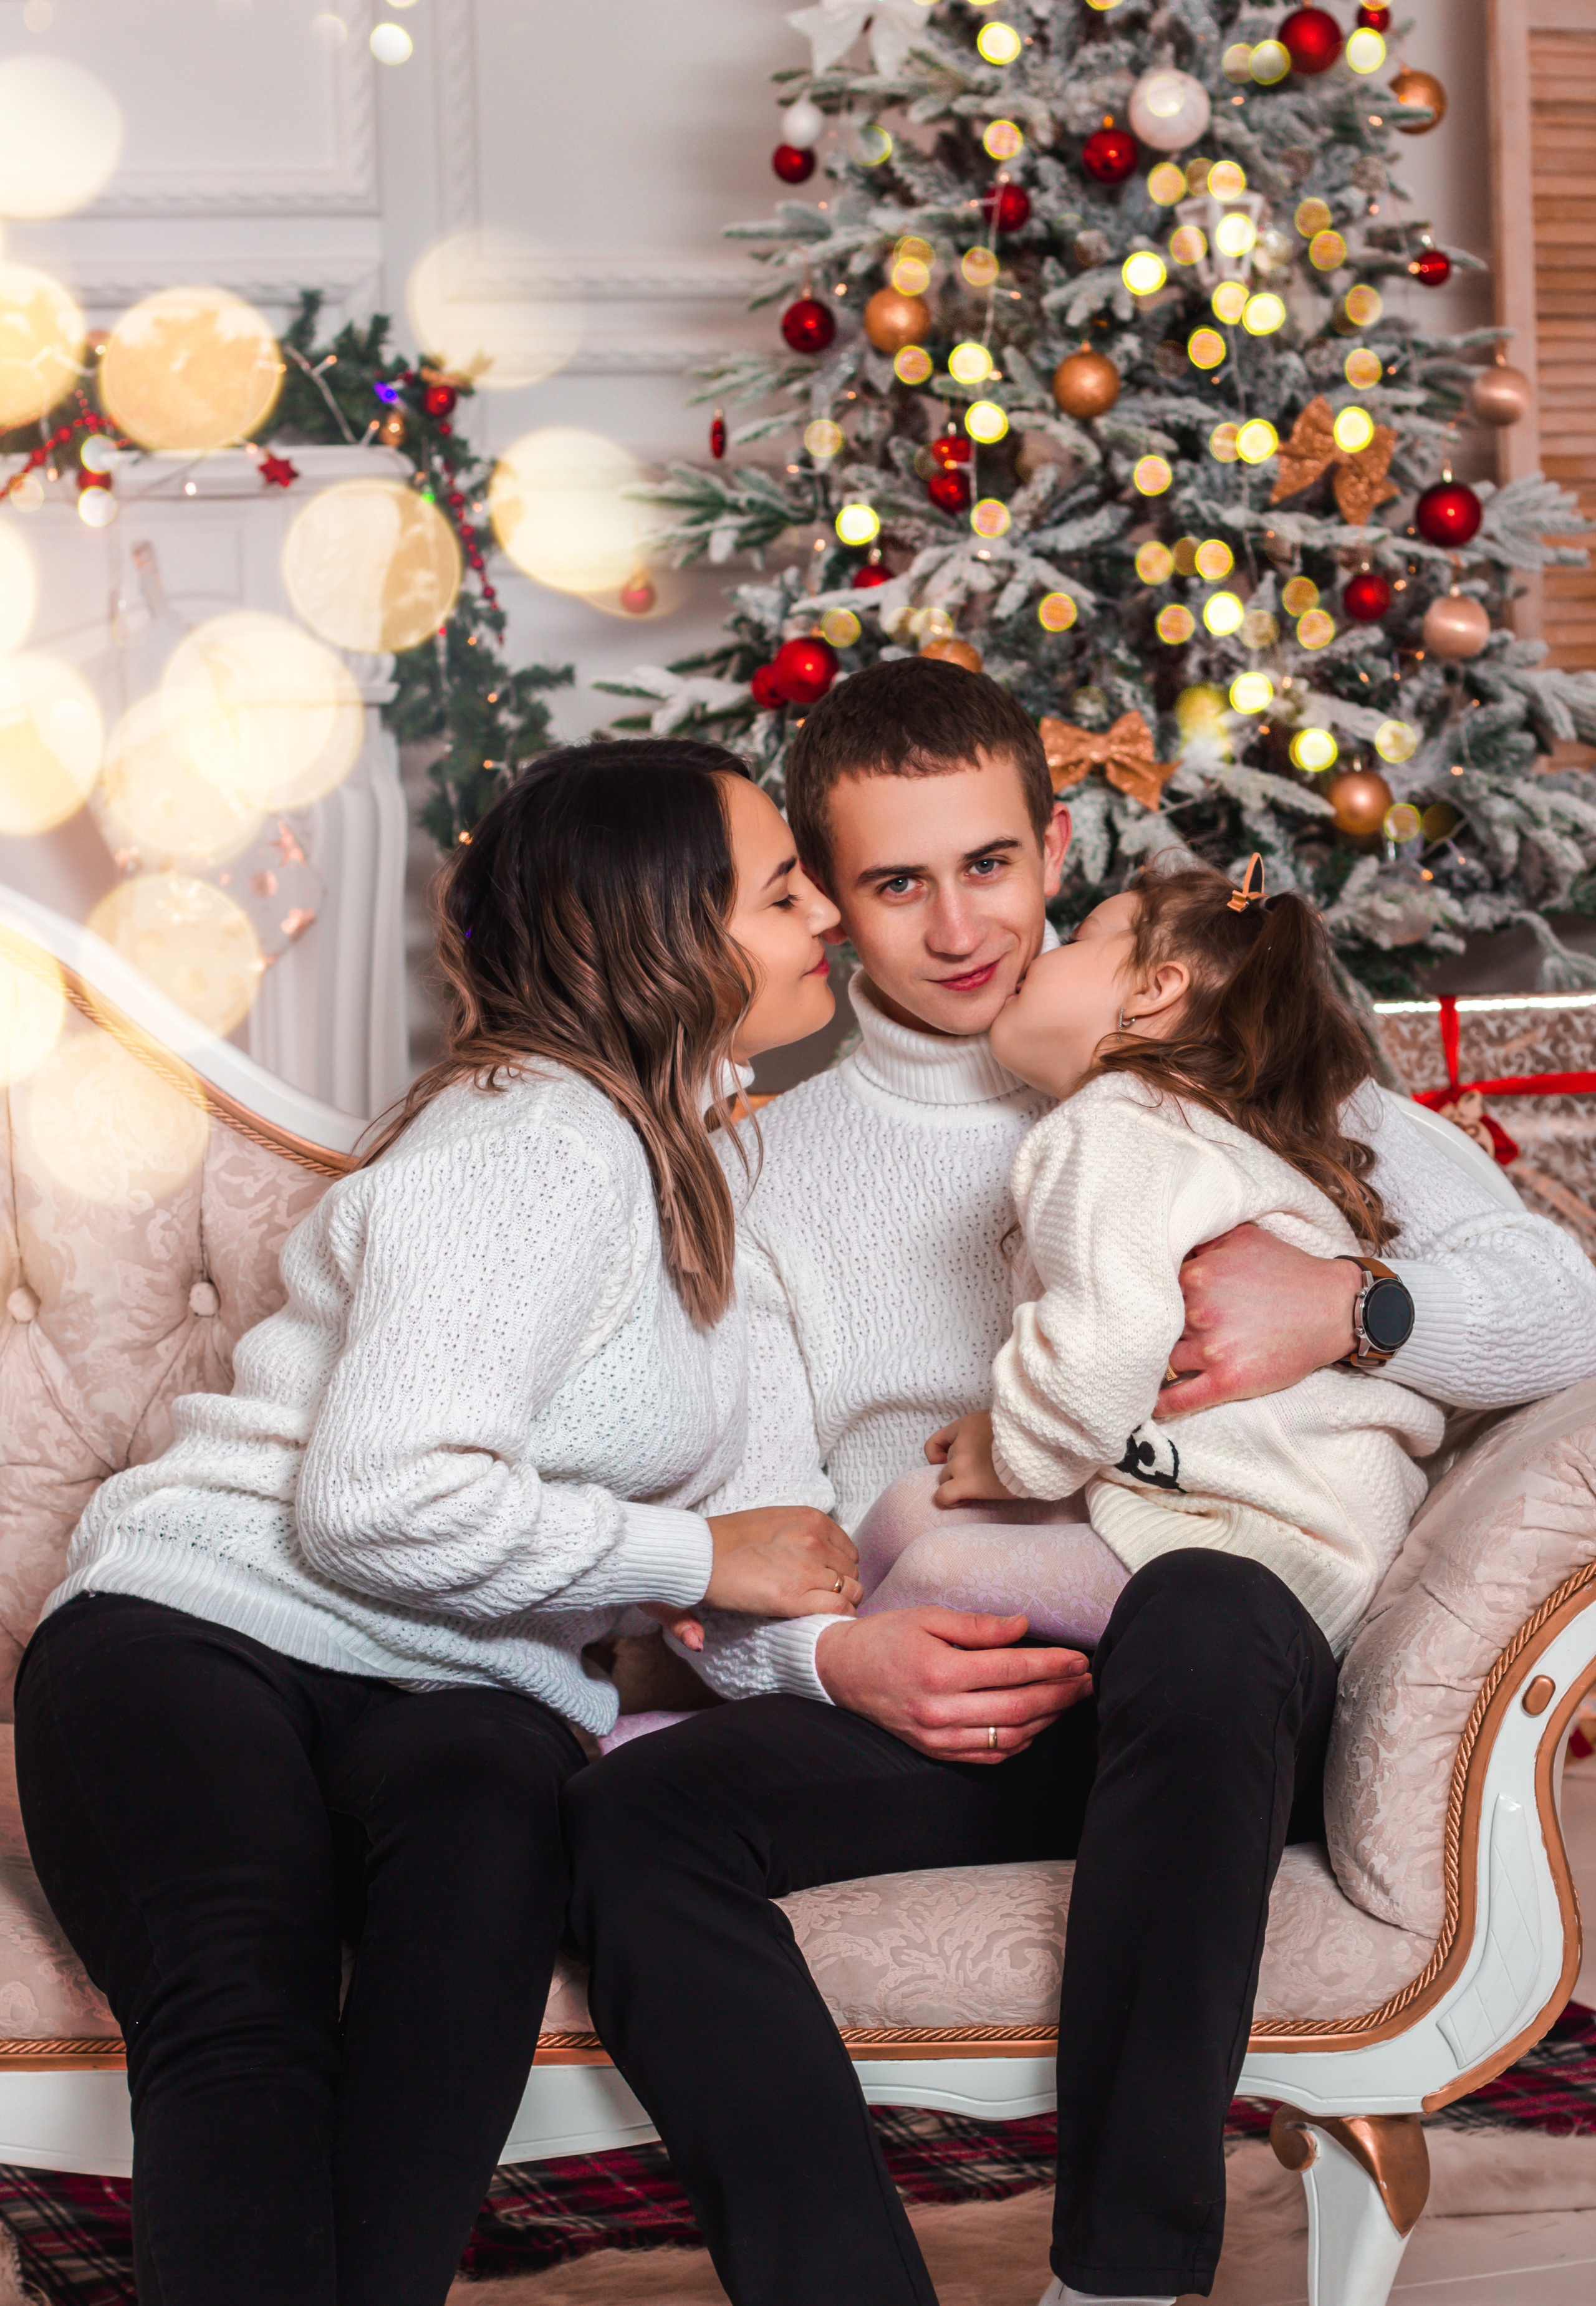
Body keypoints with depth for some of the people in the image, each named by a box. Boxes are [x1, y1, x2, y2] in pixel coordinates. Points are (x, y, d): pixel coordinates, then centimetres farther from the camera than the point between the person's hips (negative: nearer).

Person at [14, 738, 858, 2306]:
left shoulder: (667, 1131, 18)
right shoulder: (543, 1145, -10)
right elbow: (380, 1502, -19)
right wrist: (701, 1558, -9)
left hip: (452, 1693, 6)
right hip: (198, 1631, -6)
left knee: (489, 1835, -33)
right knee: (238, 2010, -36)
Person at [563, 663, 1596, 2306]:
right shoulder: (767, 1169, 18)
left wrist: (1347, 1307, -12)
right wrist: (841, 1655, -13)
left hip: (1223, 1692, -2)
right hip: (926, 1713, 2)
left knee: (1199, 1615, -38)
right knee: (634, 1816, -27)